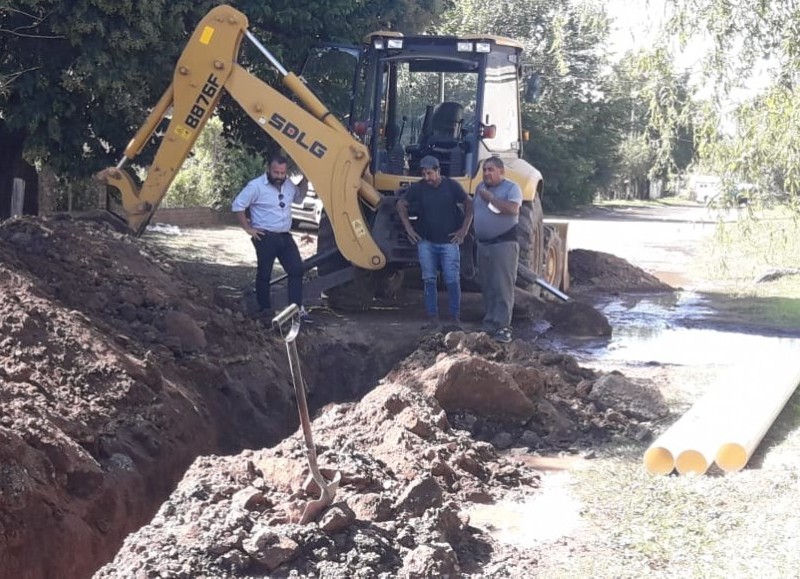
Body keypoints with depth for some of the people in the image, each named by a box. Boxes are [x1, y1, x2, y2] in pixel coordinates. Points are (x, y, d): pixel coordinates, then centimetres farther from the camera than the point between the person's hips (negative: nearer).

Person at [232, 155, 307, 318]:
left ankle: (296, 307, 3)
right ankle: (265, 308, 15)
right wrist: (248, 228, -11)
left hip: (285, 236, 6)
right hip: (266, 237, -6)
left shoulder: (288, 185, 8)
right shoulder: (256, 186, -13)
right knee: (264, 274, 2)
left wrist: (305, 179, 11)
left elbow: (299, 197, 27)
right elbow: (238, 206, -12)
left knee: (297, 269, 0)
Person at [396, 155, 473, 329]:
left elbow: (469, 204, 3)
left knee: (452, 281, -3)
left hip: (449, 242, -2)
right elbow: (401, 205, 11)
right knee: (429, 280, 3)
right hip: (426, 242, 2)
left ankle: (455, 318, 5)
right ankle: (432, 319, 9)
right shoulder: (418, 188, -2)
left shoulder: (451, 186, -6)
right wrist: (409, 228, 6)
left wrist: (464, 229, -2)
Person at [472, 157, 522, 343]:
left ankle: (503, 326, -12)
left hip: (504, 243, -7)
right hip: (483, 244, 7)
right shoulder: (480, 188, 14)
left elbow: (513, 209, -23)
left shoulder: (511, 188, -7)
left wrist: (490, 198, -18)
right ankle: (489, 325, 15)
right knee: (487, 287, 10)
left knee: (503, 286, -10)